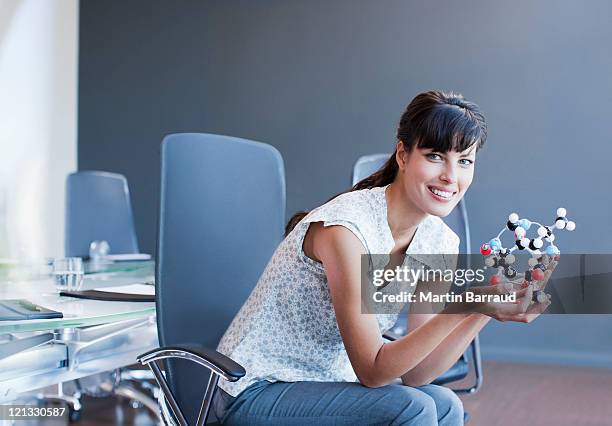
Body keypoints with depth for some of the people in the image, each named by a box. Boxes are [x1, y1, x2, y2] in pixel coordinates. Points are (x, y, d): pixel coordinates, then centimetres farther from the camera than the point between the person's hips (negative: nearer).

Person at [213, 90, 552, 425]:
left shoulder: (439, 243, -4)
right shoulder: (346, 226, -27)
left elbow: (414, 374, -6)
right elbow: (373, 372, -25)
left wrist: (481, 315, -21)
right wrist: (463, 307, -35)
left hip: (327, 381, 7)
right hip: (254, 391, -6)